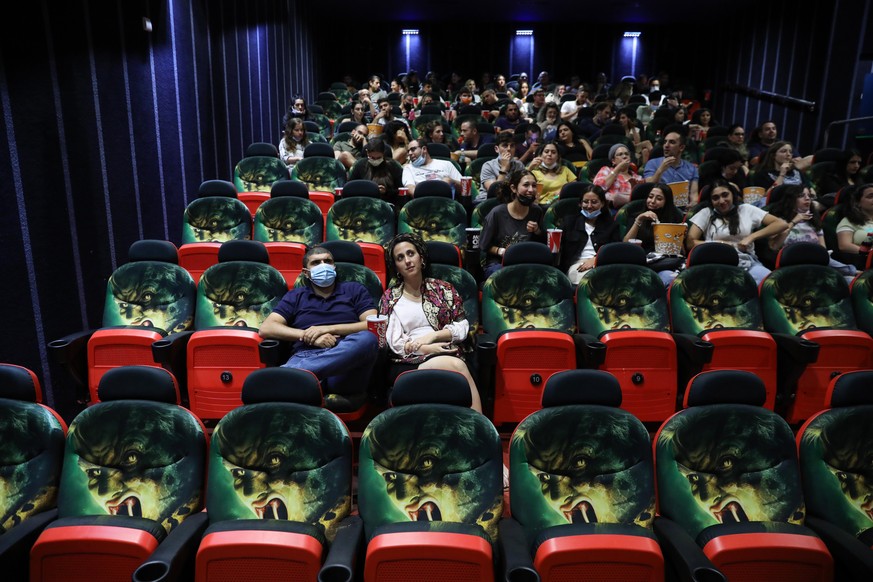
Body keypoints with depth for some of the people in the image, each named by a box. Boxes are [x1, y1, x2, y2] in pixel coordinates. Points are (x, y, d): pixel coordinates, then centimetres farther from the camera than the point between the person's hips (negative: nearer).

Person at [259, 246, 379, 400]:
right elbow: (265, 329, 12)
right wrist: (309, 336, -2)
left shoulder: (354, 289, 23)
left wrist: (328, 328, -2)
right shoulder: (295, 296, 25)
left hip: (347, 359, 2)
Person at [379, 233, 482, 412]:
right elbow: (393, 342, 1)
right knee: (458, 367, -33)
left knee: (457, 365, -37)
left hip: (446, 354, 2)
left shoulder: (443, 288, 16)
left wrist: (431, 336, -6)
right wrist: (427, 349, -13)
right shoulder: (389, 298, 12)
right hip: (407, 362, -1)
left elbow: (463, 327, 10)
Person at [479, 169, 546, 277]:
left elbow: (542, 242, 18)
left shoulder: (536, 211, 4)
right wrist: (501, 251, -17)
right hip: (497, 263, -4)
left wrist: (537, 231, -3)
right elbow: (484, 246, -1)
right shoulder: (497, 213, -10)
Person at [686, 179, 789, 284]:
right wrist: (720, 244, -1)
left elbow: (782, 224, 11)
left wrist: (751, 237, 0)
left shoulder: (746, 209, 18)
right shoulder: (706, 213, 15)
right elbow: (690, 243, 6)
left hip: (748, 262, 1)